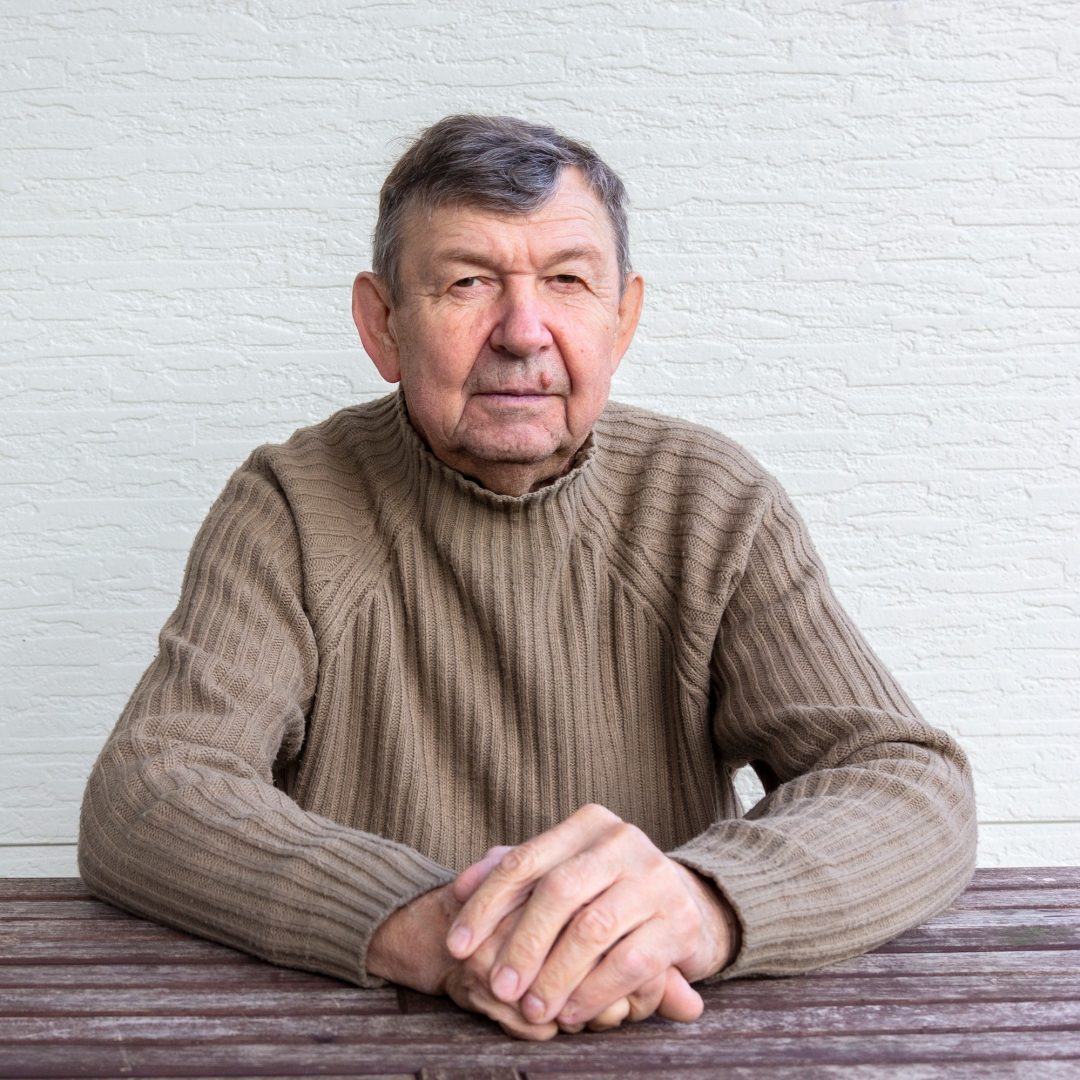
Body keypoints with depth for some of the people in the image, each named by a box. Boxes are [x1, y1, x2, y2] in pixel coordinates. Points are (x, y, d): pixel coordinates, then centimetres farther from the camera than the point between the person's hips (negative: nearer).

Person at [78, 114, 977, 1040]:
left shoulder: (714, 507, -4)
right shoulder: (289, 508, -5)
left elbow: (915, 790, -12)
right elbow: (139, 803, -15)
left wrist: (699, 902, -33)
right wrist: (424, 924, -33)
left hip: (663, 1047, 1)